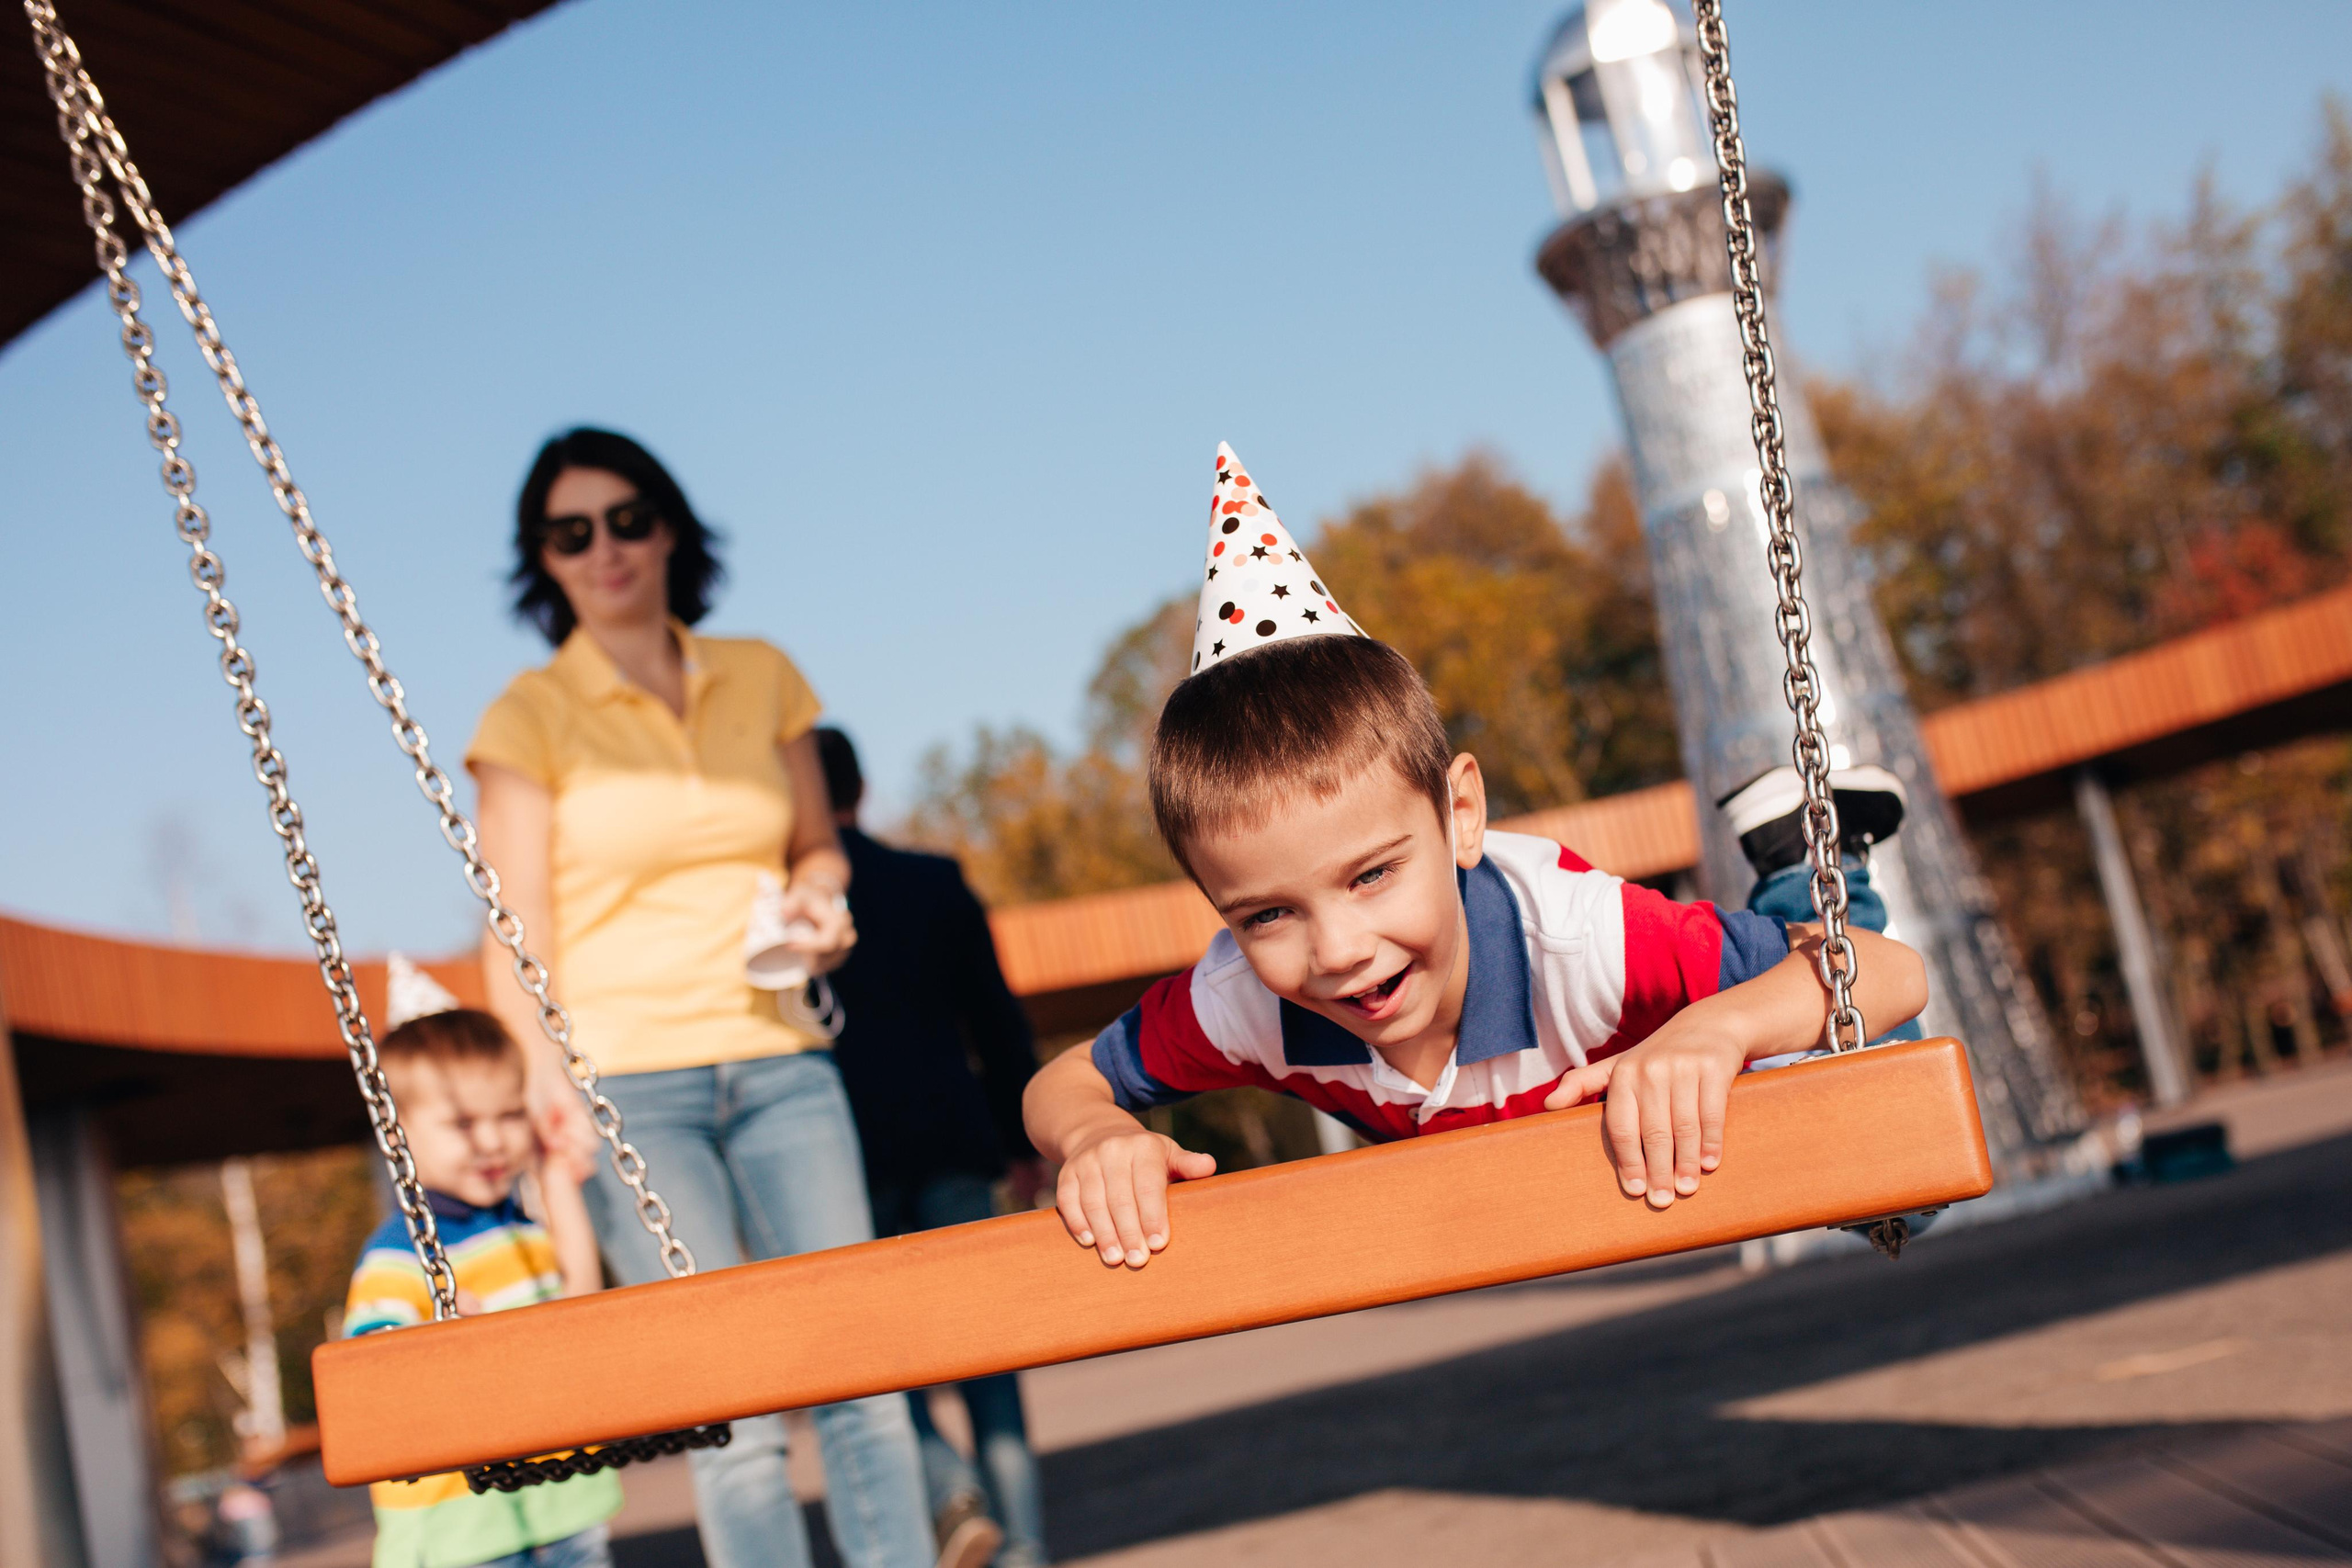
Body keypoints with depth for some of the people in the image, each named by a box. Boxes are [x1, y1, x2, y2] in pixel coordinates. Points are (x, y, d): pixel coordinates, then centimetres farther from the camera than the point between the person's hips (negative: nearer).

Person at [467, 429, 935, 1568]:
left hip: (780, 1064, 3)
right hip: (629, 1084, -3)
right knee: (735, 1415, -6)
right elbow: (518, 930, -4)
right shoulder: (530, 716, 0)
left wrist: (821, 894, -3)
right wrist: (546, 1074, -20)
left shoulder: (762, 677, 10)